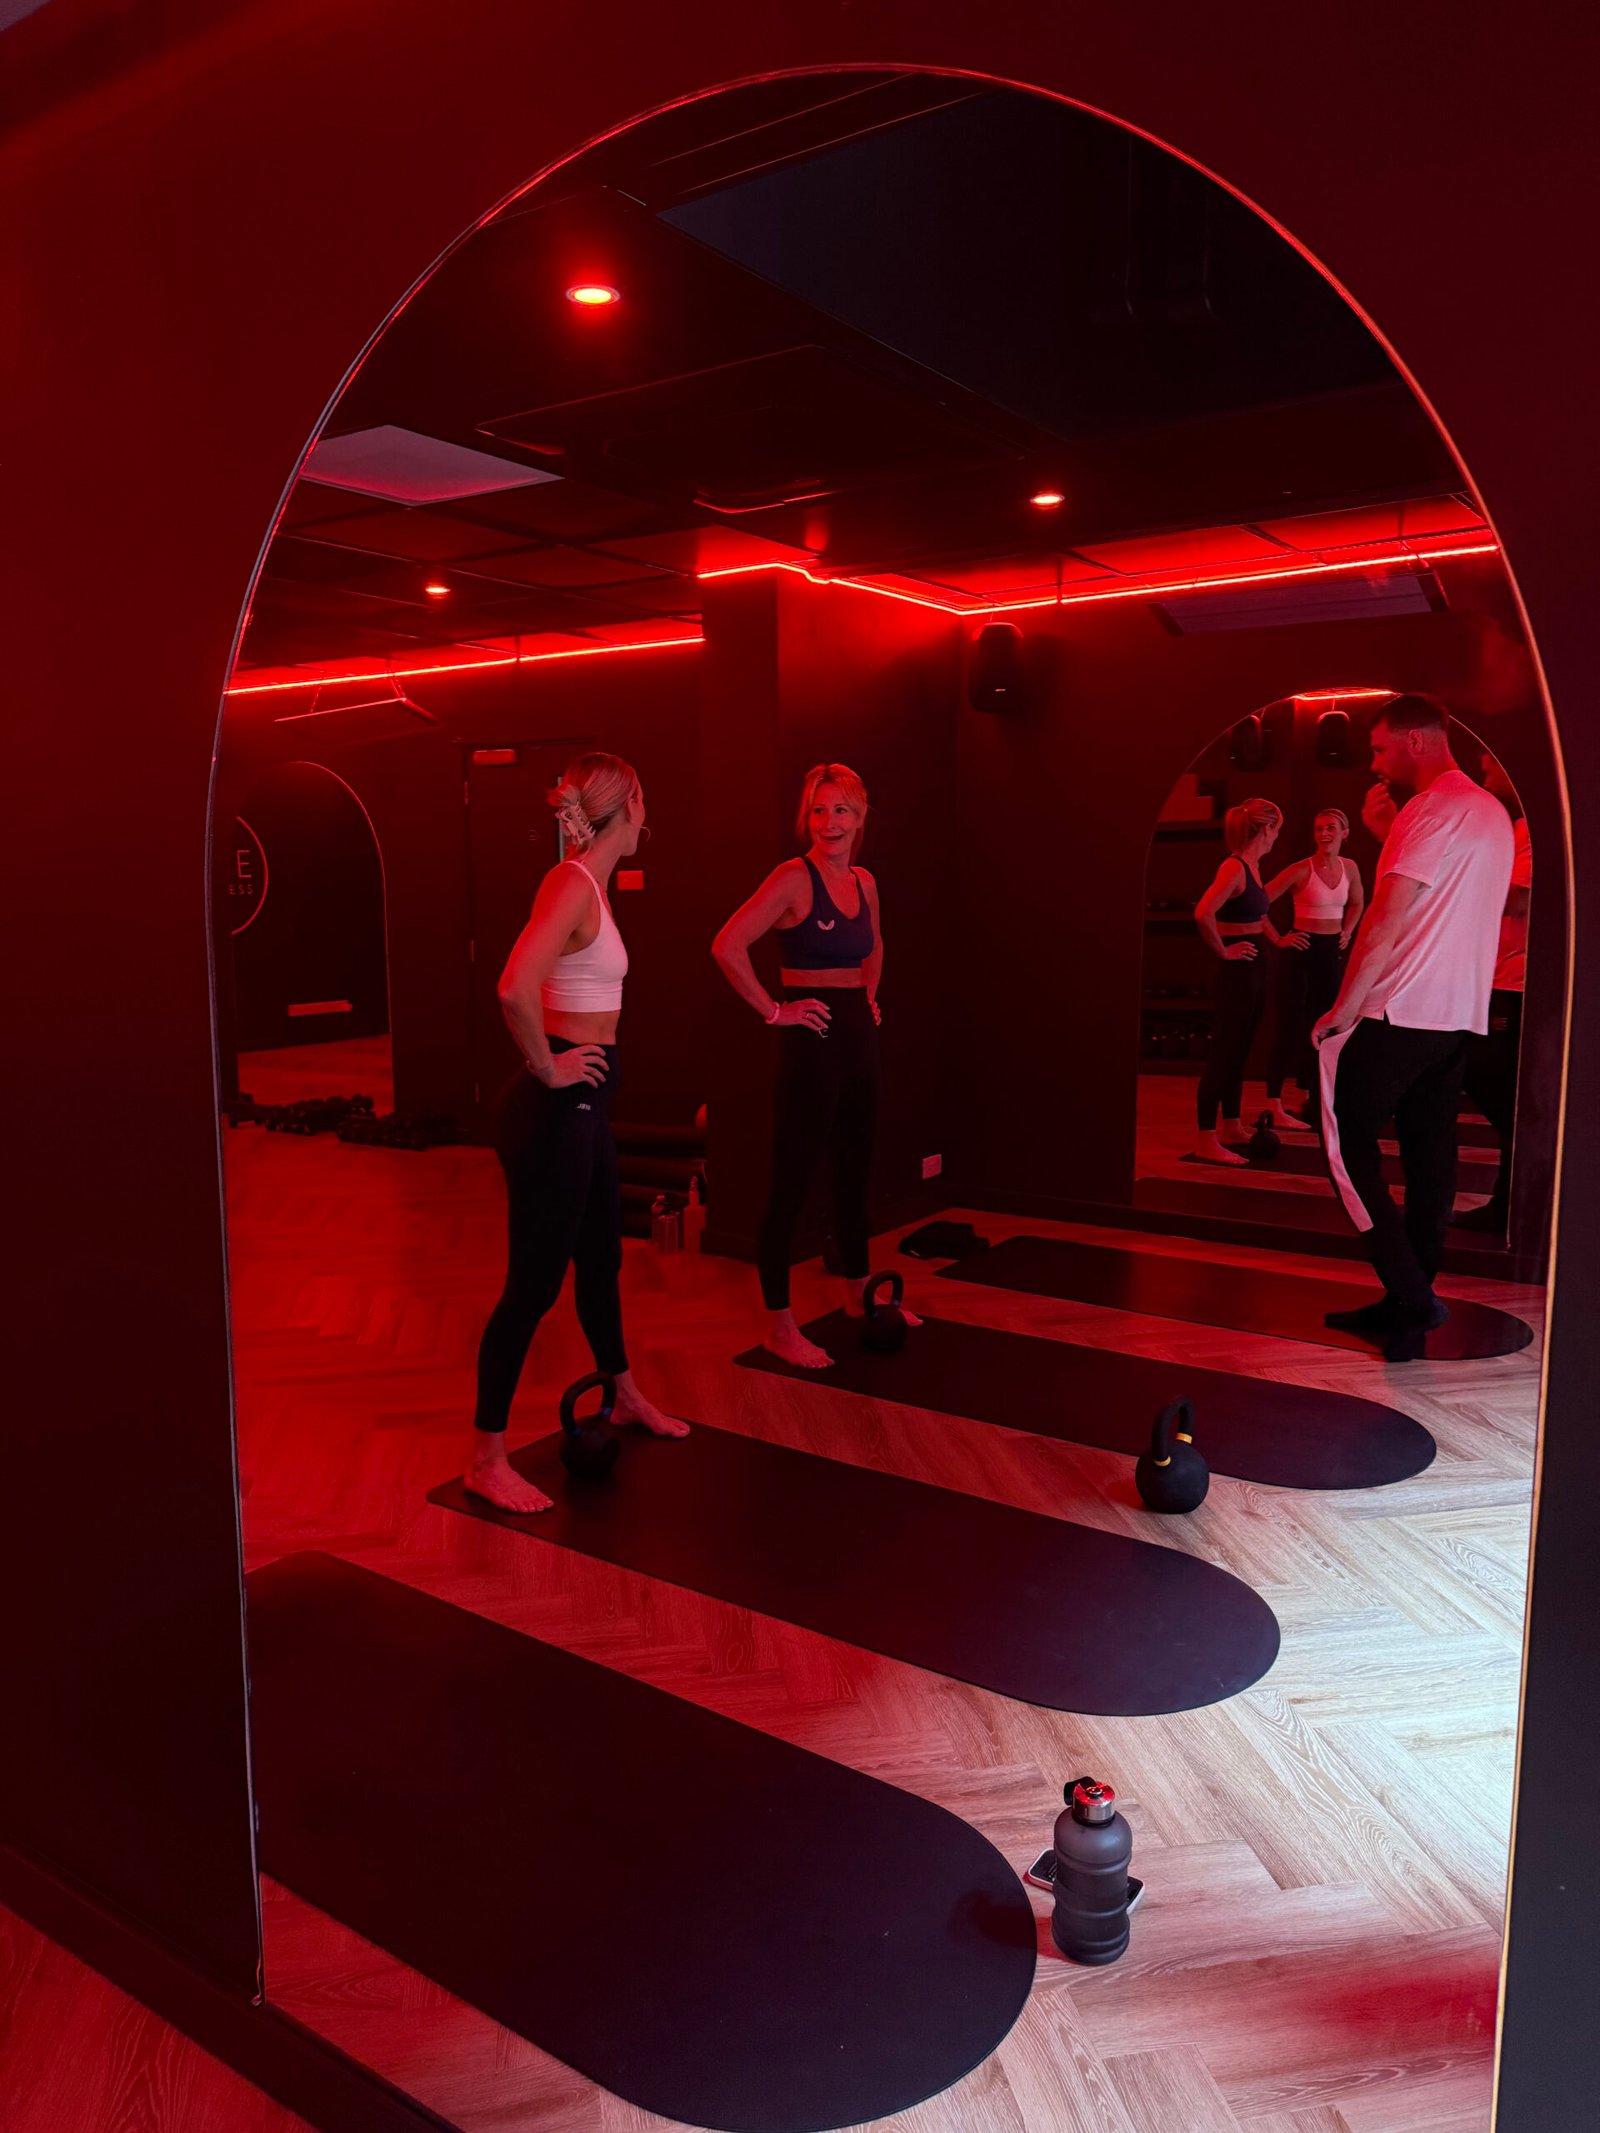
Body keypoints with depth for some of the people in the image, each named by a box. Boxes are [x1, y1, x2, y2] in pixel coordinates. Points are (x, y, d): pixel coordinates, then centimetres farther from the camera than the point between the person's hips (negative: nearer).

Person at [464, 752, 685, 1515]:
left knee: (601, 1256, 23)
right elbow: (515, 989, -33)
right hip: (556, 1107, -10)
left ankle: (626, 1398, 43)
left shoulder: (587, 882, 11)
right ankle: (486, 1458, 10)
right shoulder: (574, 884, -18)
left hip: (582, 1104, 10)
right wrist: (547, 1068, -20)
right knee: (535, 1280, -2)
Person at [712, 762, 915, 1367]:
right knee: (791, 1182, -1)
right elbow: (728, 946, -23)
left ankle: (857, 1294, 36)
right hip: (811, 1042, -8)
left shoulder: (864, 882, 10)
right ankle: (779, 1327, 7)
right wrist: (773, 1011, -17)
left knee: (856, 1173, 18)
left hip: (860, 1039, 8)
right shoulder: (794, 877, -12)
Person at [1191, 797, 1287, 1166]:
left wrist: (1278, 940, 20)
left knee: (1239, 1052, 16)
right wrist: (1222, 951, -19)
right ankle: (1206, 1141, -1)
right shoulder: (1234, 867, -17)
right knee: (1223, 1054, -6)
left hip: (1254, 969, 9)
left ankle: (1233, 1129, 26)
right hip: (1237, 970, -9)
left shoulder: (1252, 866, 12)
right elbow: (1203, 914, -31)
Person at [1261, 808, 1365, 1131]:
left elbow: (1357, 903, 25)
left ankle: (1310, 1096, 22)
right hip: (1302, 950, -6)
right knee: (1290, 1027, -7)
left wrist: (1347, 933, 13)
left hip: (1332, 952, 6)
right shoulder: (1301, 870, -12)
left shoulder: (1349, 868, 6)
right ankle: (1274, 1107, -6)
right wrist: (1278, 939, -12)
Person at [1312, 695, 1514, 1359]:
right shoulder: (1494, 813, 19)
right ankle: (1409, 1306, 15)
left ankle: (1411, 1294, -7)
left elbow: (1388, 918, -17)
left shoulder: (1433, 808, -12)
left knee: (1346, 1141, -3)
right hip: (1460, 1017, 9)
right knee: (1428, 1159, 9)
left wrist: (1344, 1007, -15)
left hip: (1401, 1012, -9)